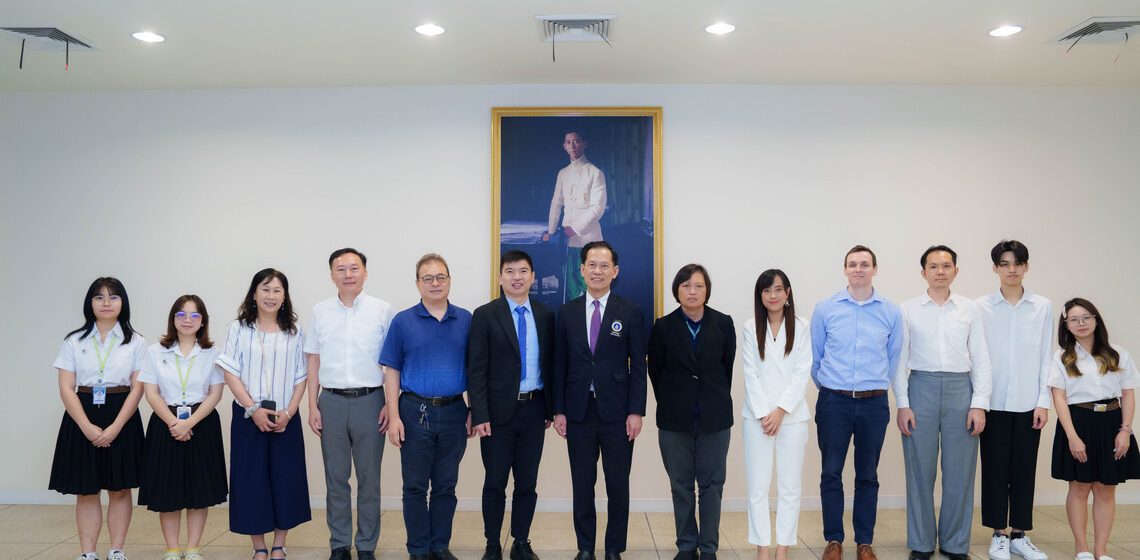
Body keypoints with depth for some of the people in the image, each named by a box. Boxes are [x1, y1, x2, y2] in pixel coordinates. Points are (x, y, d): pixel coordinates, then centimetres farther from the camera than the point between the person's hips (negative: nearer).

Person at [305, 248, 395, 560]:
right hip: (332, 402, 2)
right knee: (336, 478, 9)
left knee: (369, 478, 6)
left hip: (369, 400, -2)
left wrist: (390, 405, -5)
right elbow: (313, 362, 9)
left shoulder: (382, 310, -1)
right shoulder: (320, 312, 6)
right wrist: (313, 406, 4)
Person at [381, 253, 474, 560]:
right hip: (415, 411, -1)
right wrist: (394, 416, -7)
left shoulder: (466, 320, 4)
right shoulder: (403, 321, -1)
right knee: (415, 487, 6)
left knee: (446, 486, 11)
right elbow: (392, 371, -1)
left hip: (454, 412, 2)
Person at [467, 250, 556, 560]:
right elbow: (476, 370, -7)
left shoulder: (545, 315, 6)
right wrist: (479, 415, -12)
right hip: (499, 411, -3)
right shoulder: (485, 315, -4)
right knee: (495, 483, 6)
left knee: (527, 482, 10)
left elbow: (549, 364, 10)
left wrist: (550, 408, 7)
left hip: (534, 410, 3)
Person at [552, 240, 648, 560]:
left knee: (618, 485, 5)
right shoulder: (567, 312, 6)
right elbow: (560, 365, 7)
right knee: (582, 485, 9)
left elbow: (638, 366, -1)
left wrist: (636, 411, -7)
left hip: (617, 411, -2)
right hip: (578, 412, 2)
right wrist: (558, 410, 2)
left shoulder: (630, 312, 0)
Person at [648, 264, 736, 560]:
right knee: (681, 485, 7)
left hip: (714, 416, 0)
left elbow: (728, 366, 6)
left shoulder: (723, 323, -1)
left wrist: (715, 399, 8)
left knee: (711, 484, 4)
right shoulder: (663, 326, -1)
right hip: (675, 418, 0)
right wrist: (670, 404, 7)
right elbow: (655, 371, 6)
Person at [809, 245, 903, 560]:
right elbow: (814, 356, 7)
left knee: (867, 475, 9)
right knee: (831, 473, 2)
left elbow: (894, 358, 10)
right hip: (834, 402, -1)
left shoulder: (891, 312, 1)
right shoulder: (825, 309, -1)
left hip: (874, 403, 1)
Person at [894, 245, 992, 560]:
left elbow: (981, 359, 5)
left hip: (961, 389, 1)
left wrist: (980, 404, -3)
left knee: (960, 472, 5)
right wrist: (902, 404, -4)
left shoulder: (969, 309, 7)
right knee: (920, 471, 4)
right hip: (921, 388, -1)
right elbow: (900, 360, 2)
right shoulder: (908, 309, 4)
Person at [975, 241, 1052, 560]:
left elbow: (1046, 357, 4)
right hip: (994, 403, -1)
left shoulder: (1043, 307, 3)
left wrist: (1043, 401, -1)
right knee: (995, 469, 4)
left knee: (1024, 470, 7)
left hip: (1028, 403, 1)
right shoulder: (981, 307, -1)